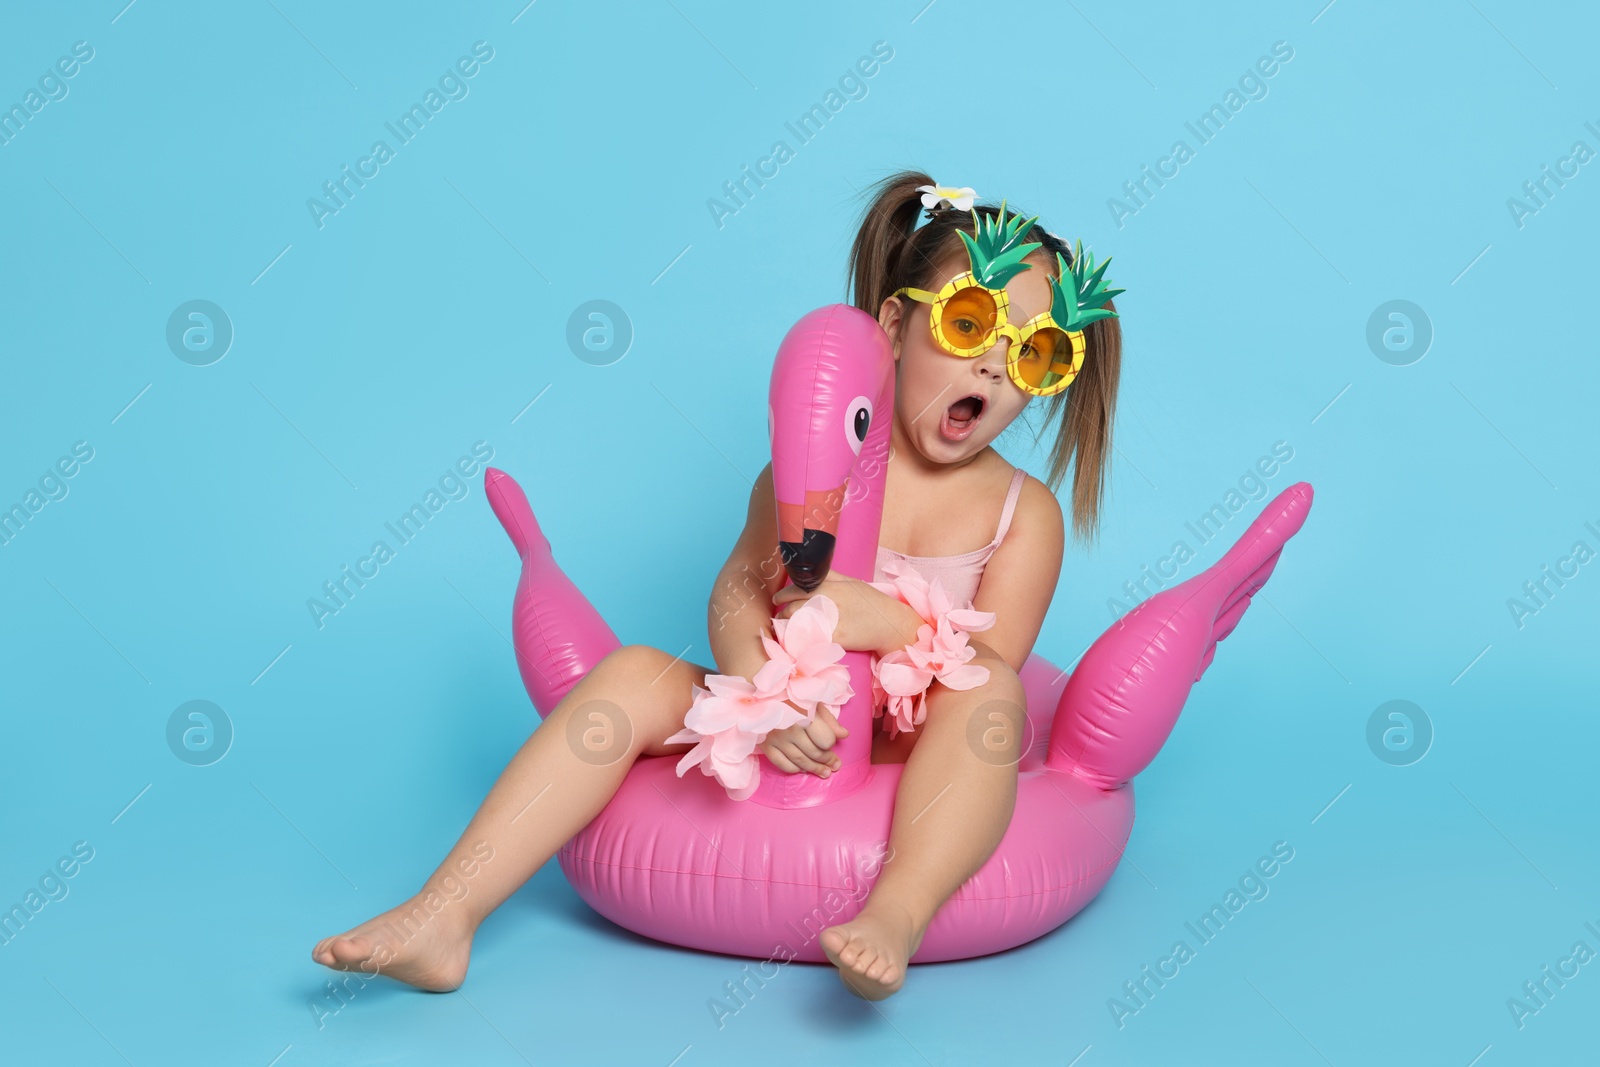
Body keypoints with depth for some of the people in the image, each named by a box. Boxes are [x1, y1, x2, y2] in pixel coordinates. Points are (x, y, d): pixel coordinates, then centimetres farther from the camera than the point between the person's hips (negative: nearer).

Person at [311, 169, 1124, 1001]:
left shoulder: (1025, 512, -1)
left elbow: (993, 670, -11)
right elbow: (738, 591, -9)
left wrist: (883, 619, -28)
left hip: (911, 767, -1)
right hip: (776, 740, 2)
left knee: (991, 692, -30)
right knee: (635, 674, -19)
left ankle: (895, 917, -49)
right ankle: (443, 918, -26)